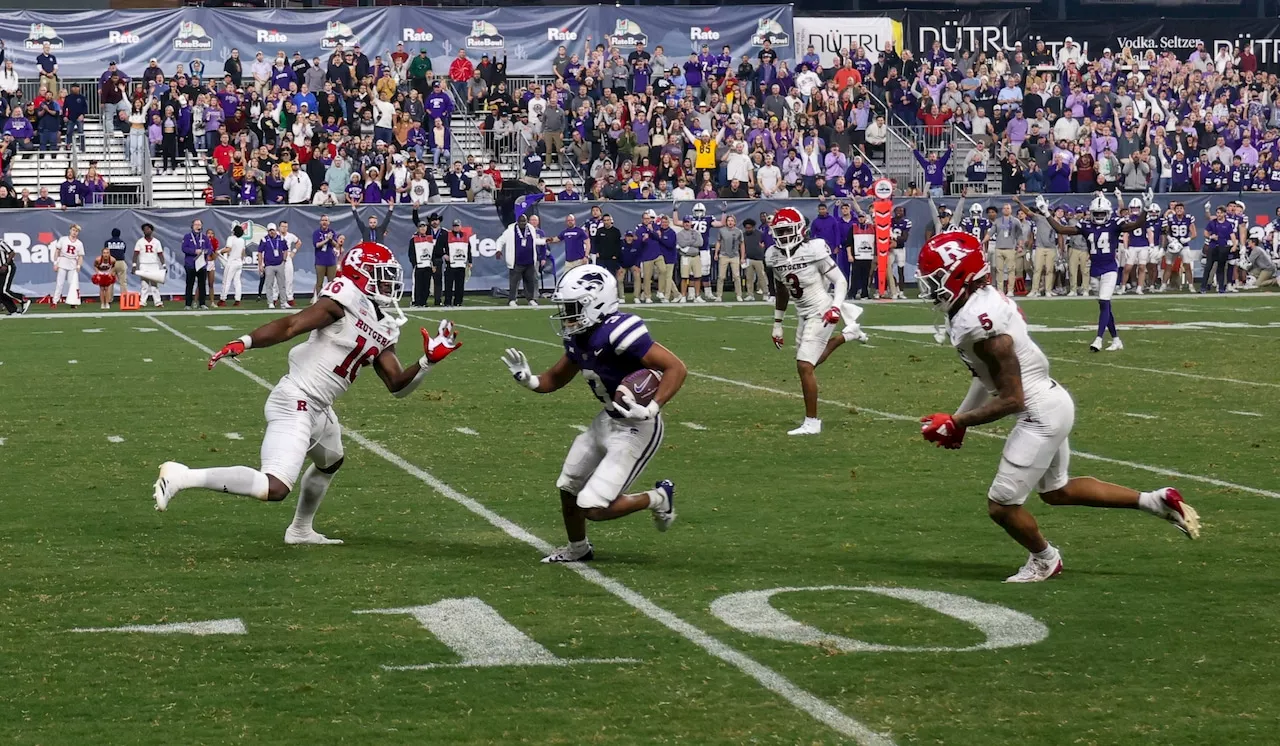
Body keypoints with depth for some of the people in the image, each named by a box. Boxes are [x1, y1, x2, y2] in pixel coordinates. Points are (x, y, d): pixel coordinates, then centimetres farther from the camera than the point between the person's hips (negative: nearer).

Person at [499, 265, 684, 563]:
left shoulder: (617, 333, -29)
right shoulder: (579, 338, -1)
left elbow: (676, 368, -28)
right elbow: (556, 378, 15)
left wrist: (651, 409, -37)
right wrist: (528, 380, -6)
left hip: (637, 428, -9)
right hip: (608, 421, 9)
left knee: (594, 509, -10)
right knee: (569, 487, 20)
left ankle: (658, 498, 13)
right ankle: (578, 549, 45)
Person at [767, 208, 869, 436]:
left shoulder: (814, 251, -19)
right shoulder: (774, 257, 1)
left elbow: (840, 281, -13)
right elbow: (782, 292, 16)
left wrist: (836, 307, -29)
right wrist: (777, 325, 20)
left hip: (821, 313, -8)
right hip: (803, 315, 8)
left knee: (804, 365, -13)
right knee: (809, 362, 19)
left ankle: (811, 422, -4)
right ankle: (848, 334, 40)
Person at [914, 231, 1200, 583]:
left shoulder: (980, 325, -29)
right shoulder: (982, 301, 1)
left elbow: (1010, 399, -24)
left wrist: (956, 423, -16)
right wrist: (959, 418, 13)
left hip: (1041, 414, -10)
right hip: (1049, 401, 10)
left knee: (1002, 505, 2)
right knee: (1056, 491, 26)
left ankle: (1044, 560, 30)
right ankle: (1156, 501, 31)